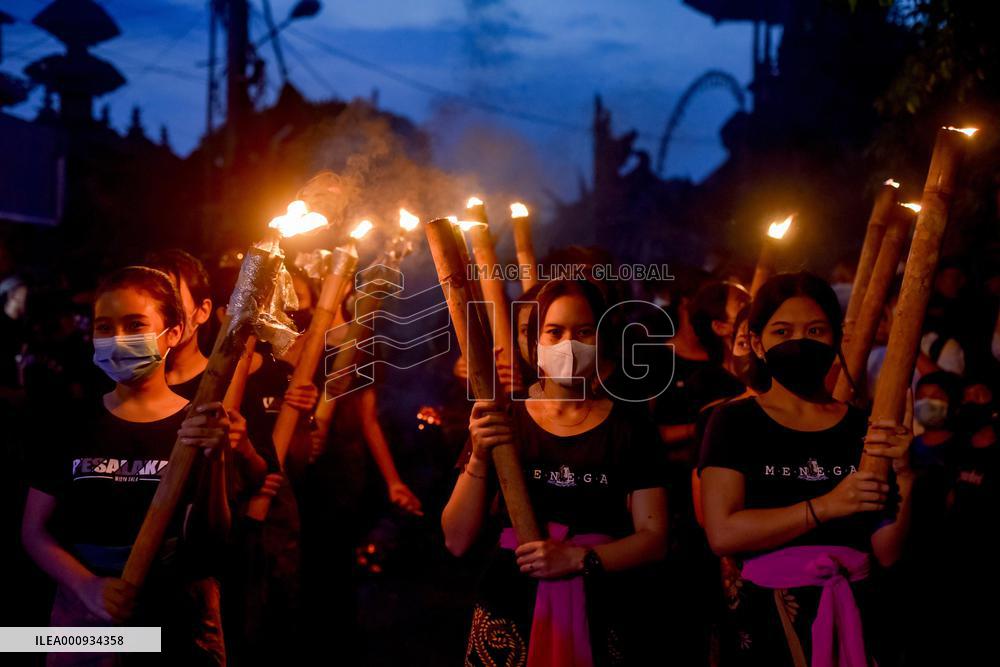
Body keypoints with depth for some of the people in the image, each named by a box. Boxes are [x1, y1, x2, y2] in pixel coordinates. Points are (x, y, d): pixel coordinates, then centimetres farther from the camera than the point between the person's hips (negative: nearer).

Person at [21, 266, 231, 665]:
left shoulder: (204, 425, -3)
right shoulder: (73, 425, 2)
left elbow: (215, 540, -7)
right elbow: (35, 531, 0)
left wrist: (213, 462, -23)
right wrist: (88, 586, -16)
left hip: (182, 627, -1)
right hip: (85, 624, 1)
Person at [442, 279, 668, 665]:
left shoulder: (628, 429, 2)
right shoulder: (501, 420, 3)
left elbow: (654, 537, -1)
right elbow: (457, 542, -1)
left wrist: (580, 558, -16)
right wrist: (478, 459, -14)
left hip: (593, 620, 0)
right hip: (508, 615, 0)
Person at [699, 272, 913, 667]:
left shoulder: (864, 427, 6)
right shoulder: (735, 422, -1)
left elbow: (887, 554, 1)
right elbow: (722, 534, -14)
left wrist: (902, 476, -13)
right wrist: (824, 507, -18)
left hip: (850, 620, 3)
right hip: (764, 621, -2)